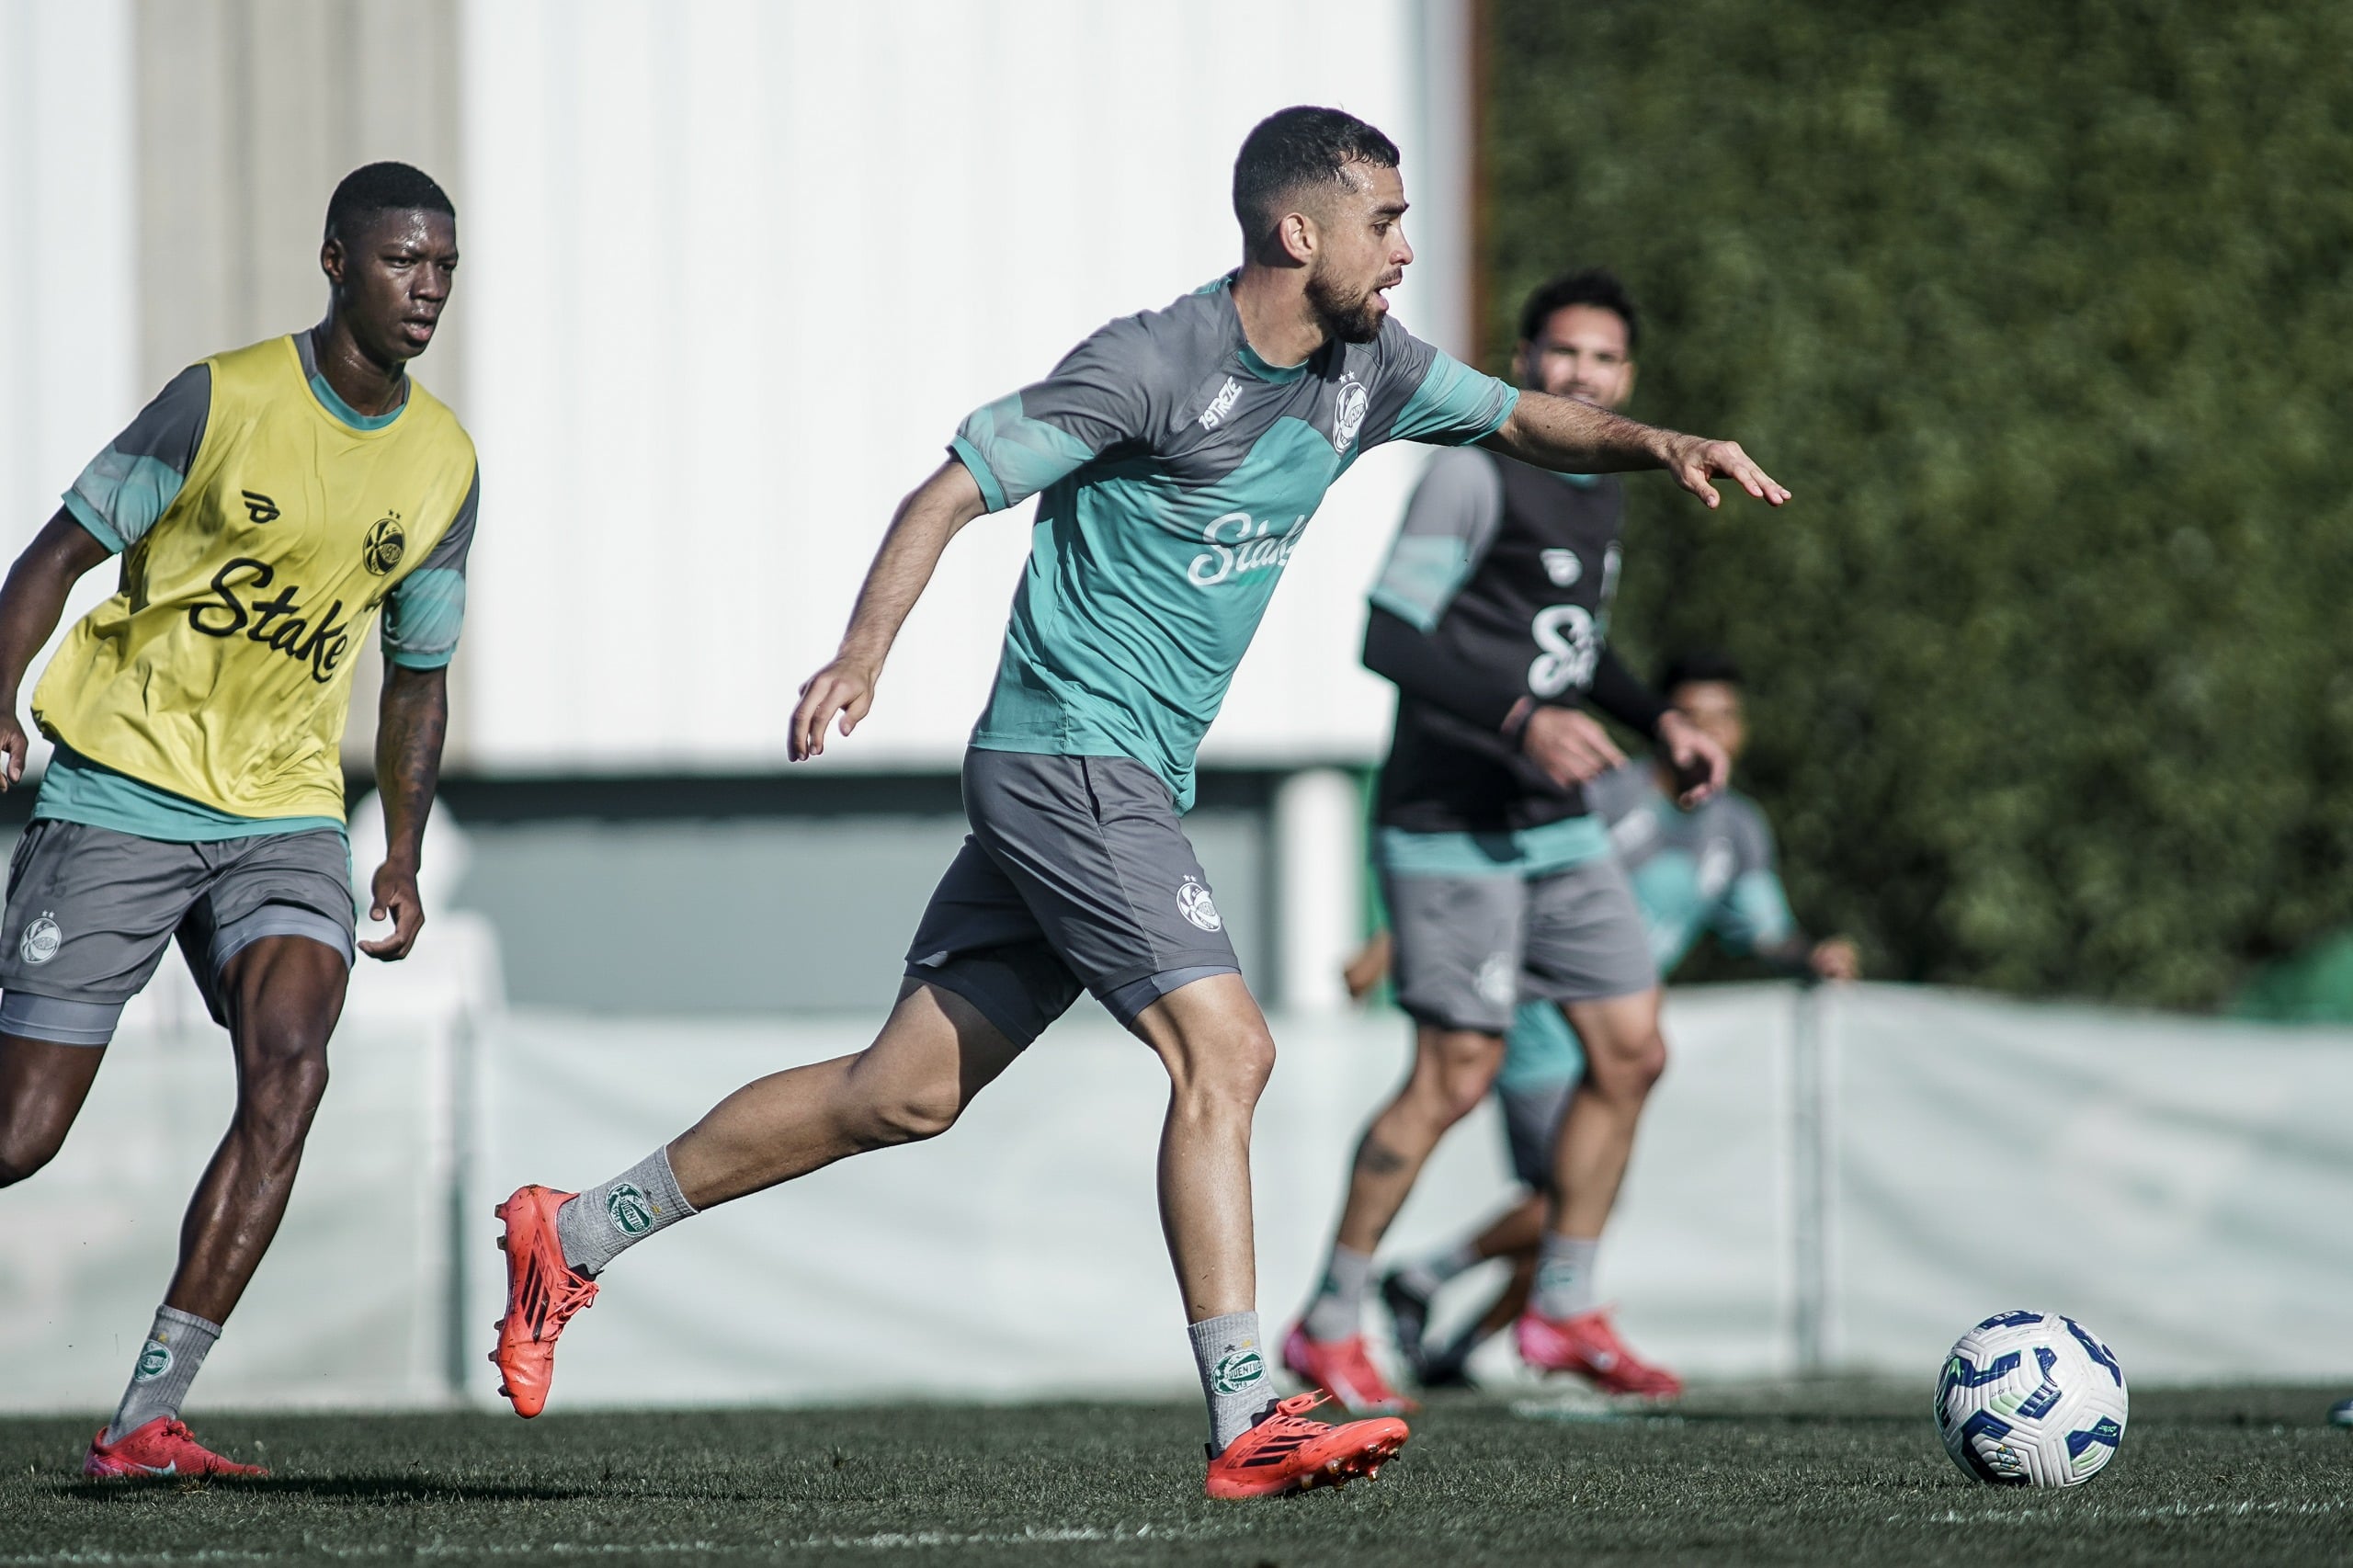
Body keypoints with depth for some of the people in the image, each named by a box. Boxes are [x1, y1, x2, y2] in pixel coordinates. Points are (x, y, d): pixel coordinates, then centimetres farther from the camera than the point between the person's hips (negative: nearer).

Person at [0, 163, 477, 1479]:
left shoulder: (445, 466, 6)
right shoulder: (228, 400, -8)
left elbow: (419, 671, 18)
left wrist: (404, 862, 12)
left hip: (288, 816, 4)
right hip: (119, 795, -4)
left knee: (291, 1073, -23)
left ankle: (147, 1421, -21)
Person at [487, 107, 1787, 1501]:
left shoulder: (1364, 371, 9)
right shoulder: (1157, 366, -15)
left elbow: (1523, 419, 22)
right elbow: (951, 493, -14)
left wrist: (1656, 443, 2)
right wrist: (864, 654, -28)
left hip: (1133, 788, 9)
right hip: (1068, 757, -9)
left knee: (905, 1093, 10)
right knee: (1225, 1050, -18)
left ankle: (575, 1233, 19)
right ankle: (1248, 1425, -18)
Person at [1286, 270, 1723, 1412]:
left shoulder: (1596, 493, 13)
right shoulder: (1475, 476, -13)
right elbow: (1391, 637, -19)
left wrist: (1660, 722, 12)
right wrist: (1523, 719, -28)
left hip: (1556, 826, 9)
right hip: (1453, 831, -9)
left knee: (1631, 1053, 5)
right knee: (1455, 1078, -8)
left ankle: (1564, 1313, 16)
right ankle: (1329, 1327, 3)